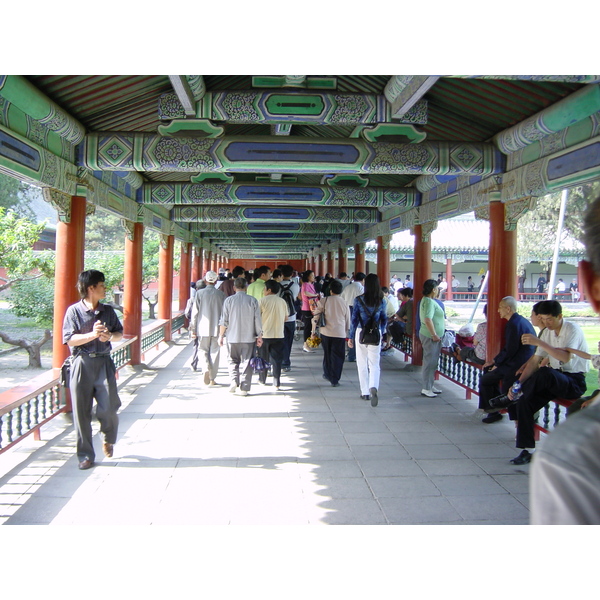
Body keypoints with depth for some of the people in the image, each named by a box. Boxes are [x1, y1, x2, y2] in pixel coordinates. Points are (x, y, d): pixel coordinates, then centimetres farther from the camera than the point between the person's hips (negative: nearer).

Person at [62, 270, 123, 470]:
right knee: (81, 411, 3)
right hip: (82, 363, -2)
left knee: (108, 407, -6)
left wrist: (110, 336, -8)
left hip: (103, 362, 2)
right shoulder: (74, 311, -3)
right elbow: (70, 339, -8)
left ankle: (109, 440, 25)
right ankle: (85, 455, 16)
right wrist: (92, 335, -21)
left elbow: (120, 333, 14)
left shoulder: (108, 310, 8)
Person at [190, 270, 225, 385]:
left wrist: (193, 329, 4)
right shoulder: (221, 294, 0)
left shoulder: (200, 293, -3)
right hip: (216, 328, 1)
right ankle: (212, 379, 10)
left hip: (203, 328, -1)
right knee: (214, 352, 8)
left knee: (202, 350, 12)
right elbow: (224, 312, 4)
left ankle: (206, 369, -13)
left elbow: (195, 312, -2)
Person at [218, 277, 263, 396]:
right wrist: (259, 336, 7)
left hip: (232, 337, 0)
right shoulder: (253, 300, -2)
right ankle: (244, 388, 4)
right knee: (246, 362, 6)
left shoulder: (229, 300, -3)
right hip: (248, 337, 0)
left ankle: (234, 381, -2)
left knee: (233, 360, 16)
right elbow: (258, 320, -1)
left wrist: (221, 335, 8)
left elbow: (224, 320, -2)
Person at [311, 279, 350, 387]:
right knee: (337, 356, 6)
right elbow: (348, 322, 9)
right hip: (340, 333, -1)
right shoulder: (344, 303, 2)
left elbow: (315, 318, -2)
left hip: (325, 332, 1)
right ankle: (334, 380, 6)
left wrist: (313, 331, 8)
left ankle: (327, 374, 33)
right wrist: (345, 331, 26)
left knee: (327, 354, 20)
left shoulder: (324, 301, -2)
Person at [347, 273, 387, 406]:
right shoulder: (381, 301, 0)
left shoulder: (359, 300, -7)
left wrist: (351, 337, 2)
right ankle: (373, 387, -21)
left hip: (361, 333, -1)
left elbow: (354, 319, -6)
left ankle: (365, 392, 17)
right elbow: (384, 319, 9)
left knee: (362, 364, 11)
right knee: (374, 364, 4)